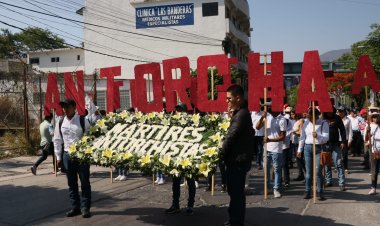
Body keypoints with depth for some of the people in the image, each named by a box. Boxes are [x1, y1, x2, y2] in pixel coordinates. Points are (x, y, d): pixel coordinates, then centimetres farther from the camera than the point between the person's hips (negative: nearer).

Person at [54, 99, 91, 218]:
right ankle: (75, 207, 22)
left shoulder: (83, 121, -6)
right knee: (71, 183, 11)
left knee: (84, 182, 2)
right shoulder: (61, 123, 6)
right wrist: (58, 157, 9)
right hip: (67, 155, 4)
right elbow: (57, 140, 12)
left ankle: (85, 207, 12)